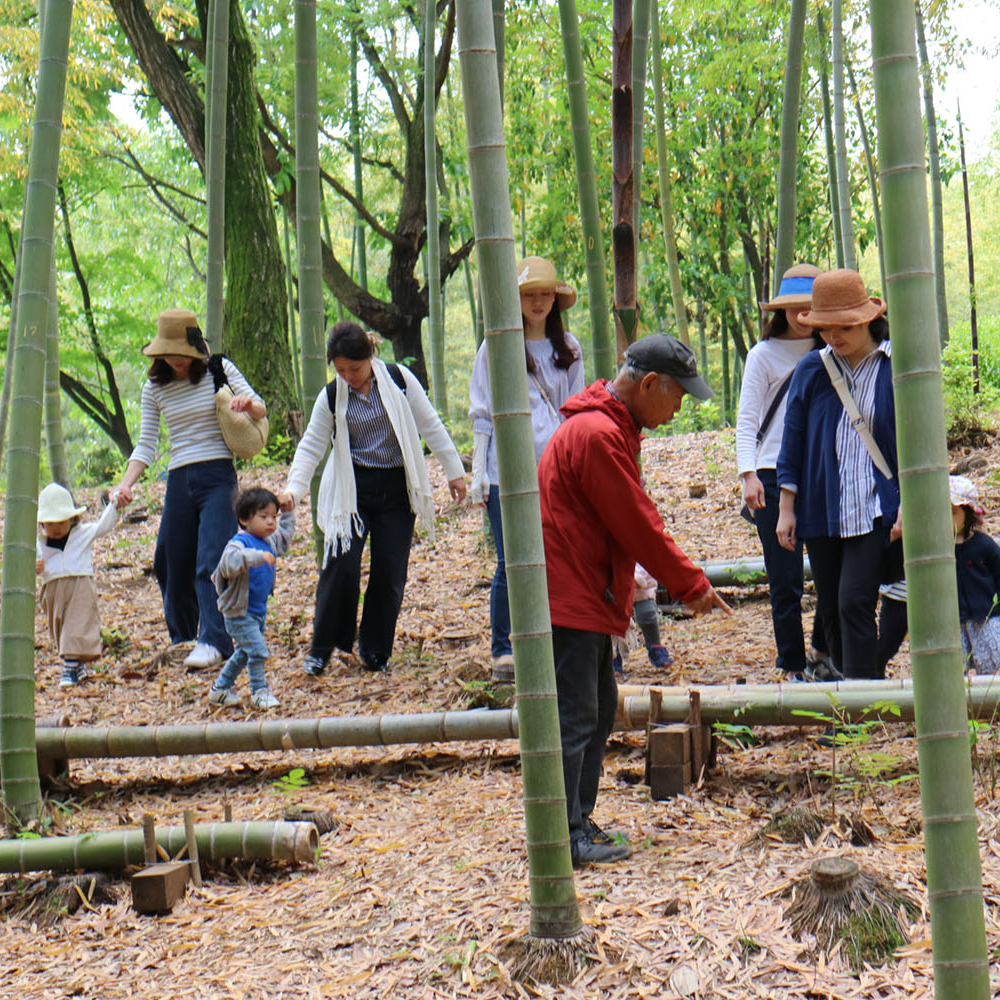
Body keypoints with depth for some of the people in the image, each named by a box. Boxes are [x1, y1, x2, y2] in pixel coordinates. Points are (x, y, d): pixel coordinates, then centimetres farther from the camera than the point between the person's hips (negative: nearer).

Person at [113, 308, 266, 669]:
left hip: (218, 476, -4)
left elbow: (260, 409, 0)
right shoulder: (154, 388, 8)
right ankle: (181, 638, 28)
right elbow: (146, 445, 9)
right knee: (172, 567, 8)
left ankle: (213, 642, -18)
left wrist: (247, 404, -24)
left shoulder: (220, 370, 1)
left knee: (211, 561, -16)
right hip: (179, 480, 4)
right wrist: (127, 482, -7)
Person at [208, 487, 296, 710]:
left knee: (244, 653, 20)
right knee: (257, 650, -13)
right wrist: (259, 556, -47)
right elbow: (230, 563, -42)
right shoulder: (239, 543, -22)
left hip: (258, 611, 9)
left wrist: (288, 513, 20)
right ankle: (260, 692, 3)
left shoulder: (270, 541, 6)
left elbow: (285, 535, 29)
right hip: (239, 613, -9)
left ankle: (220, 689, 34)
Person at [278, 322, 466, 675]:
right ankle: (322, 648, 4)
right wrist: (293, 489, -14)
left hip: (396, 489, 0)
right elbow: (311, 446, 0)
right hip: (351, 490, 0)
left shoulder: (399, 379, -4)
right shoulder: (331, 396, -1)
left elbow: (431, 426, 2)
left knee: (390, 571, -2)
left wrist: (453, 470, 1)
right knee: (341, 565, -11)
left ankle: (375, 651, 14)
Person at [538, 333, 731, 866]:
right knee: (575, 717, -8)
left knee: (600, 709, 16)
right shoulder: (597, 434, -20)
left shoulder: (612, 428, 15)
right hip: (569, 597, -11)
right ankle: (563, 837, -3)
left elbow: (632, 520, 19)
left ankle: (578, 822, 23)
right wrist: (690, 583, -10)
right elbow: (636, 523, -18)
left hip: (588, 596, 11)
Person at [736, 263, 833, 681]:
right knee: (785, 581, -1)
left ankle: (822, 654, 21)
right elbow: (747, 419, -3)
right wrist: (748, 473, -15)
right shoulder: (764, 354, 1)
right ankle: (793, 667, 10)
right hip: (776, 474, -3)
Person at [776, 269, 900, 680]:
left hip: (876, 511, -4)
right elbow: (793, 442, 10)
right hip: (822, 509, 4)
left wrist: (909, 507, -6)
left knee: (855, 602, -14)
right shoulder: (811, 370, 6)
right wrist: (786, 508, 6)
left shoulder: (898, 366, -3)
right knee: (829, 608, 9)